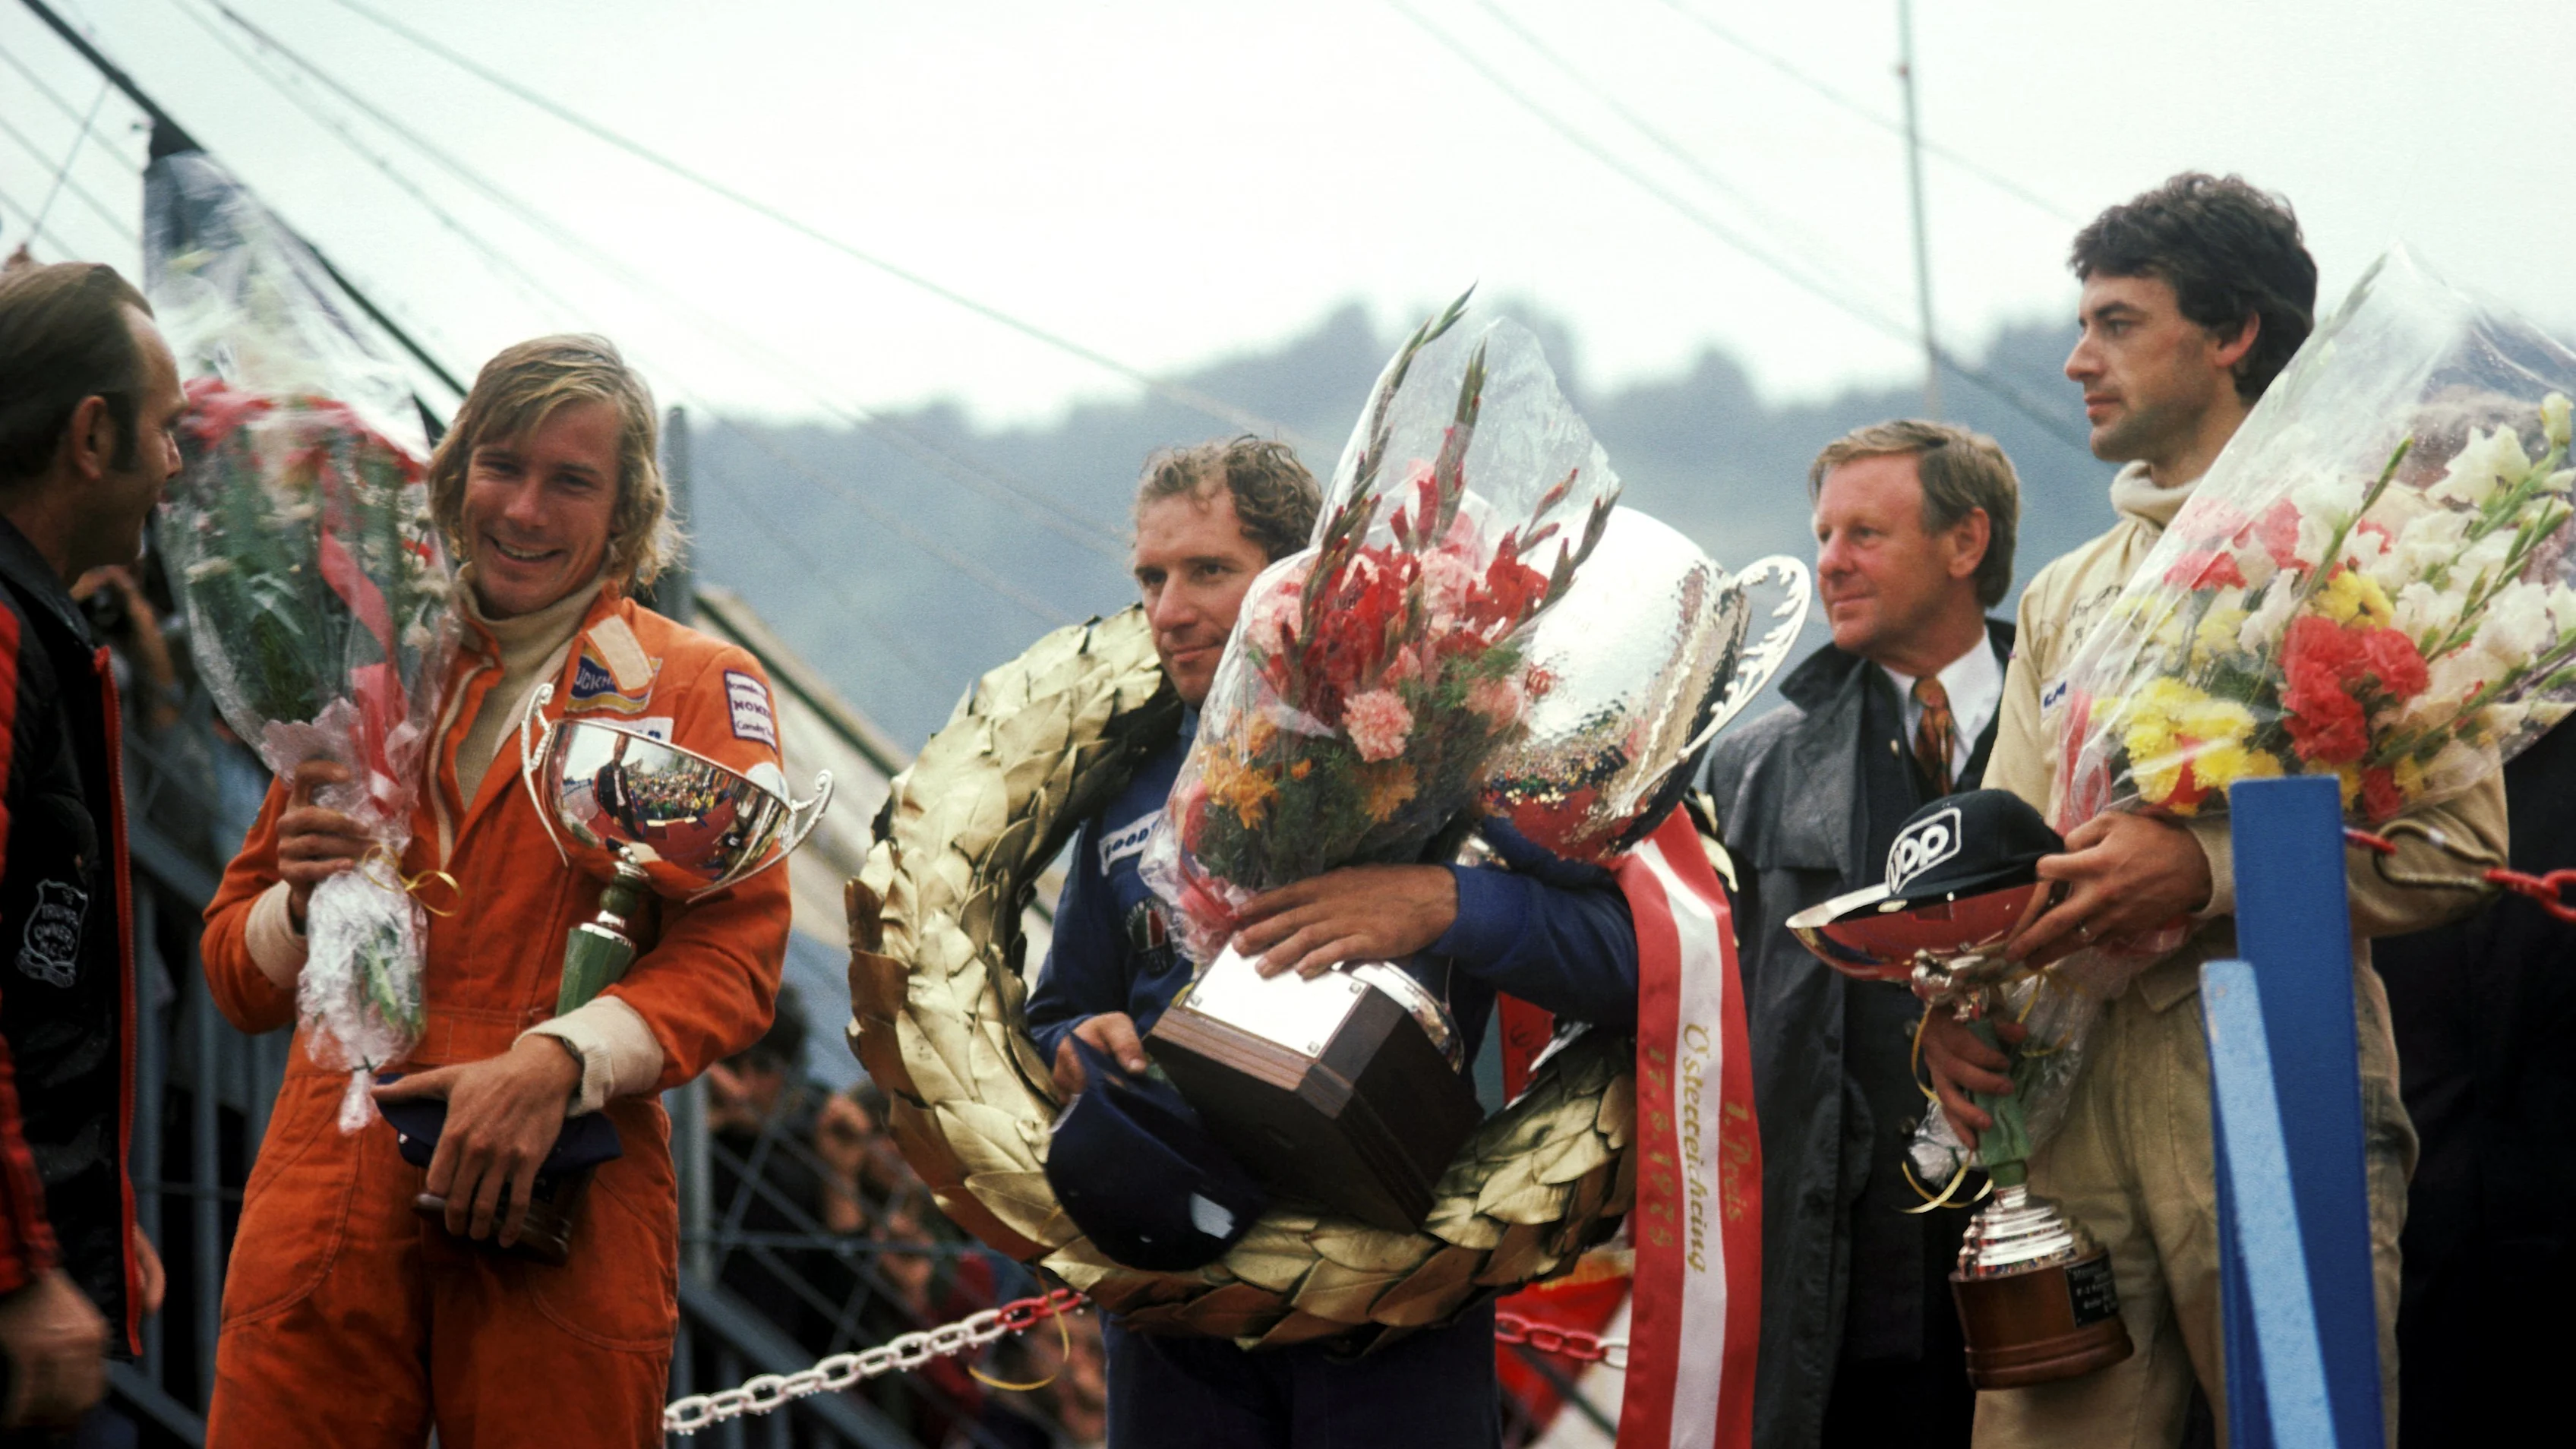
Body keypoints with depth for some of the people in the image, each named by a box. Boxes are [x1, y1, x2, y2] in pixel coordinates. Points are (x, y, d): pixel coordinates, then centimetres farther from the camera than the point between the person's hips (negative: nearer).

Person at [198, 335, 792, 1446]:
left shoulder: (700, 689, 10)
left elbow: (735, 947, -2)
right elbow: (238, 974, 20)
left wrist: (558, 1062, -18)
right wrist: (304, 905, -3)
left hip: (558, 1214, -2)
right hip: (329, 1205, 2)